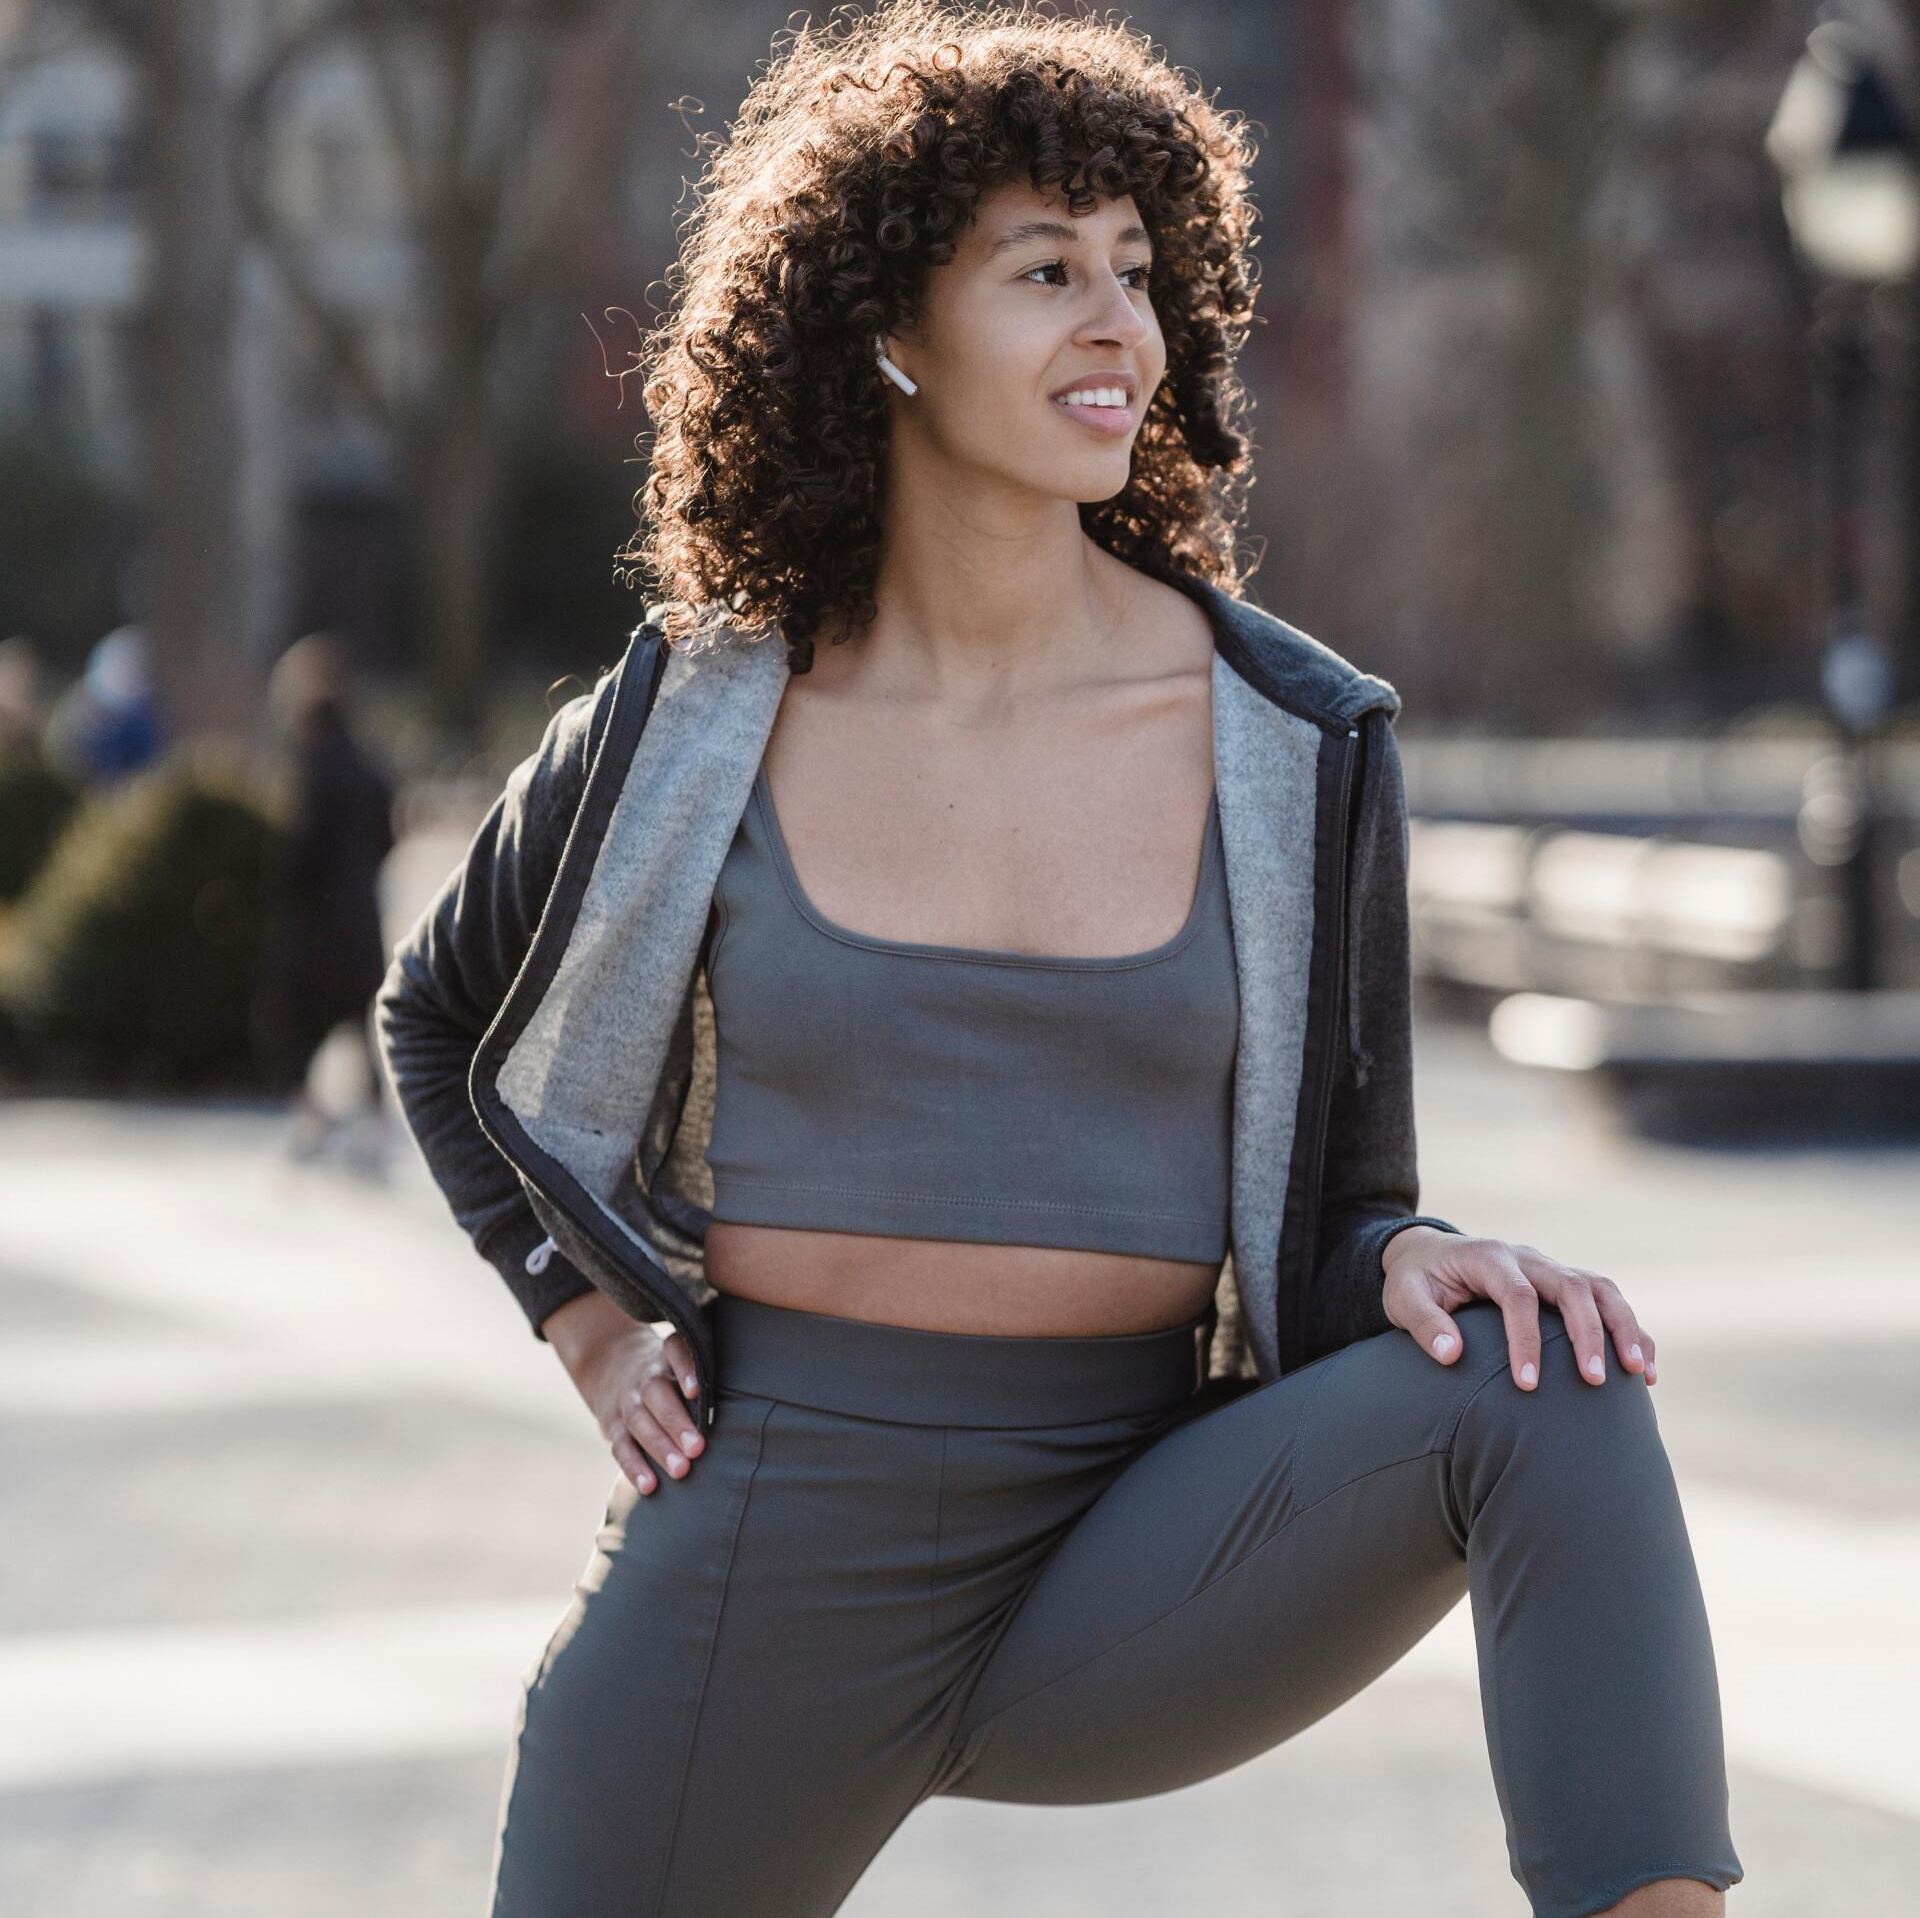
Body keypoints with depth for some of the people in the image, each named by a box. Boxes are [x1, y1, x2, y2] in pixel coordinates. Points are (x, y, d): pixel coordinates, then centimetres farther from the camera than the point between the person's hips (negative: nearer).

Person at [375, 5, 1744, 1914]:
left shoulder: (1291, 747, 1)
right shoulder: (693, 721, 1)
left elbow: (1331, 1212, 6)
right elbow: (442, 1013, 20)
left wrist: (1422, 1266, -18)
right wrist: (590, 1324, 7)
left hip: (1131, 1553, 0)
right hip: (766, 1545, 1)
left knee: (1545, 1393, -27)